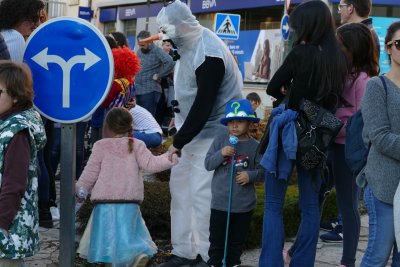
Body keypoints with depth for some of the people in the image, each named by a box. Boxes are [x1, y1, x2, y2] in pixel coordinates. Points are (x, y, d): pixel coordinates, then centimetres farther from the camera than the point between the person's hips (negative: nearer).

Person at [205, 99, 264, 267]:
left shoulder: (255, 146, -5)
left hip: (244, 204, 0)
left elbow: (262, 171, 1)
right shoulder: (220, 139, -4)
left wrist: (251, 175, -18)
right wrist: (221, 154, -20)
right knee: (217, 240, 11)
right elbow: (208, 164, -4)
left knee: (237, 241, 16)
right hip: (220, 202, 0)